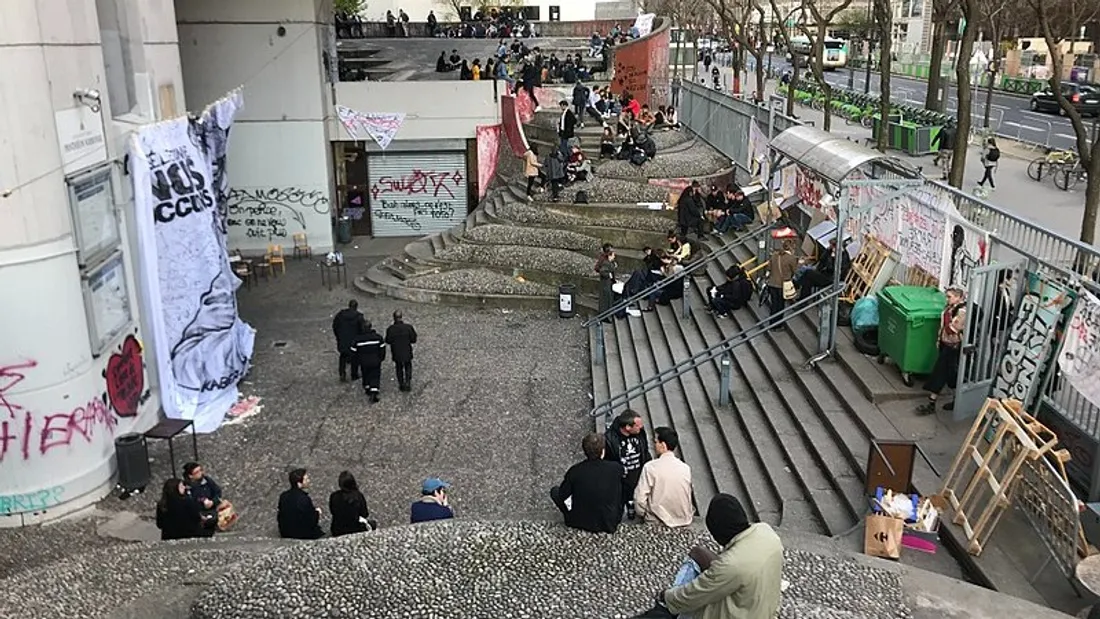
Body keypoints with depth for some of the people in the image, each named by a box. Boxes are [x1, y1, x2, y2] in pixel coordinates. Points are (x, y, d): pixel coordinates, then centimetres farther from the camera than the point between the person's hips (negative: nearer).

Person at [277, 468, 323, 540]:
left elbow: (280, 518, 6)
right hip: (303, 536, -7)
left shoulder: (283, 496, -6)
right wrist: (317, 512, 1)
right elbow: (312, 522, -19)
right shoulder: (305, 499, -27)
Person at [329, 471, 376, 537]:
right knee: (373, 524, 27)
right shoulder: (358, 496, -18)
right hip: (356, 531, -2)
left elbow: (332, 512, 4)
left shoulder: (334, 496, -15)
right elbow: (365, 515, -7)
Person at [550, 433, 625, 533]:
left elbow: (562, 496, -3)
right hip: (609, 525, 2)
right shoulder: (616, 468, -17)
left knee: (555, 490, 16)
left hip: (579, 522, -2)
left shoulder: (575, 471, -18)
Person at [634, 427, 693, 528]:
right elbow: (688, 496, 5)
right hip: (684, 520, 4)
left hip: (658, 522, -4)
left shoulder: (650, 467, -16)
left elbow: (640, 497, -15)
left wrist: (642, 514, 4)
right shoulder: (686, 468, -5)